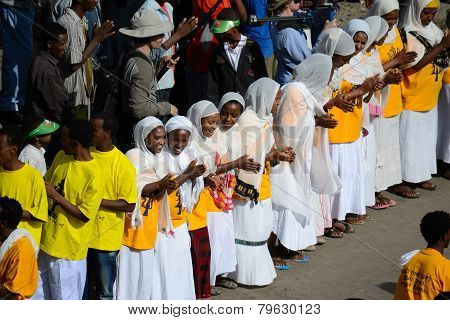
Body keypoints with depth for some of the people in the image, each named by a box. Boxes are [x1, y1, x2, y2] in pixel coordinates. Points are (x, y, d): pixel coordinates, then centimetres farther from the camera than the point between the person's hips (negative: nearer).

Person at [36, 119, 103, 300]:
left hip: (67, 247, -7)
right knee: (40, 295, 19)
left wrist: (55, 196, -19)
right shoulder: (61, 157, 2)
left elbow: (84, 215, -20)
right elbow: (47, 182, 19)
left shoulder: (94, 174, -20)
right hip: (46, 238, 8)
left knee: (66, 299, 5)